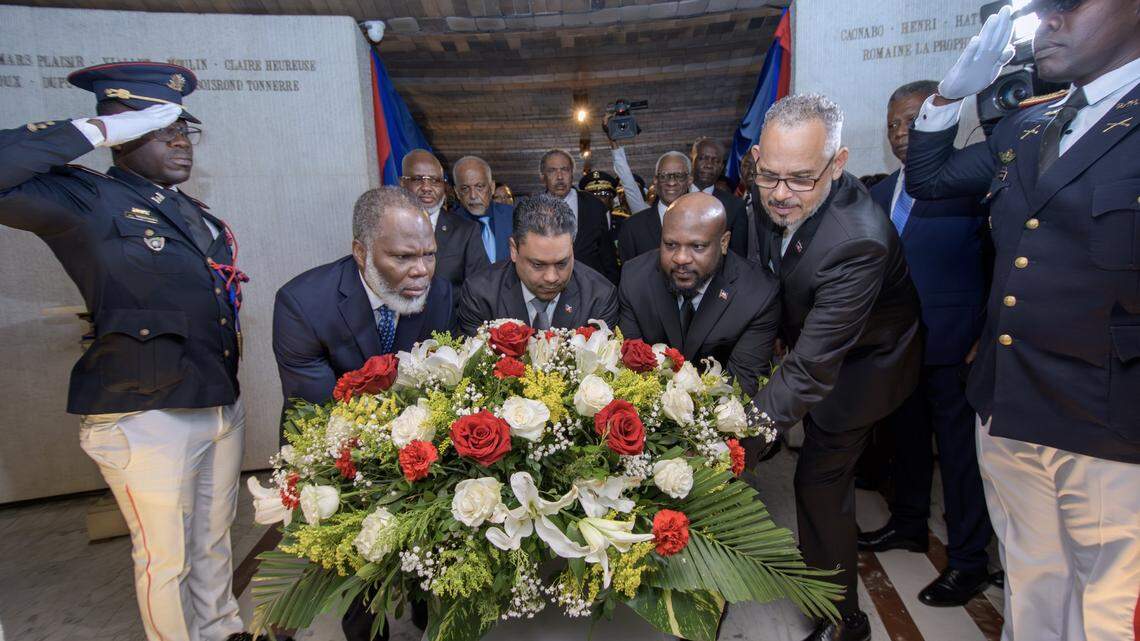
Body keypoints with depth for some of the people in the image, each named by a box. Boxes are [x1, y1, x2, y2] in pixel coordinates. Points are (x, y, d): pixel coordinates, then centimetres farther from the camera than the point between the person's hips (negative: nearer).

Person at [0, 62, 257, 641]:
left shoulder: (196, 215, 12)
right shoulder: (84, 200, -9)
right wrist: (91, 131, -19)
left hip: (224, 407, 7)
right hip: (147, 421, -7)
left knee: (215, 538, 23)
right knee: (165, 559, 11)